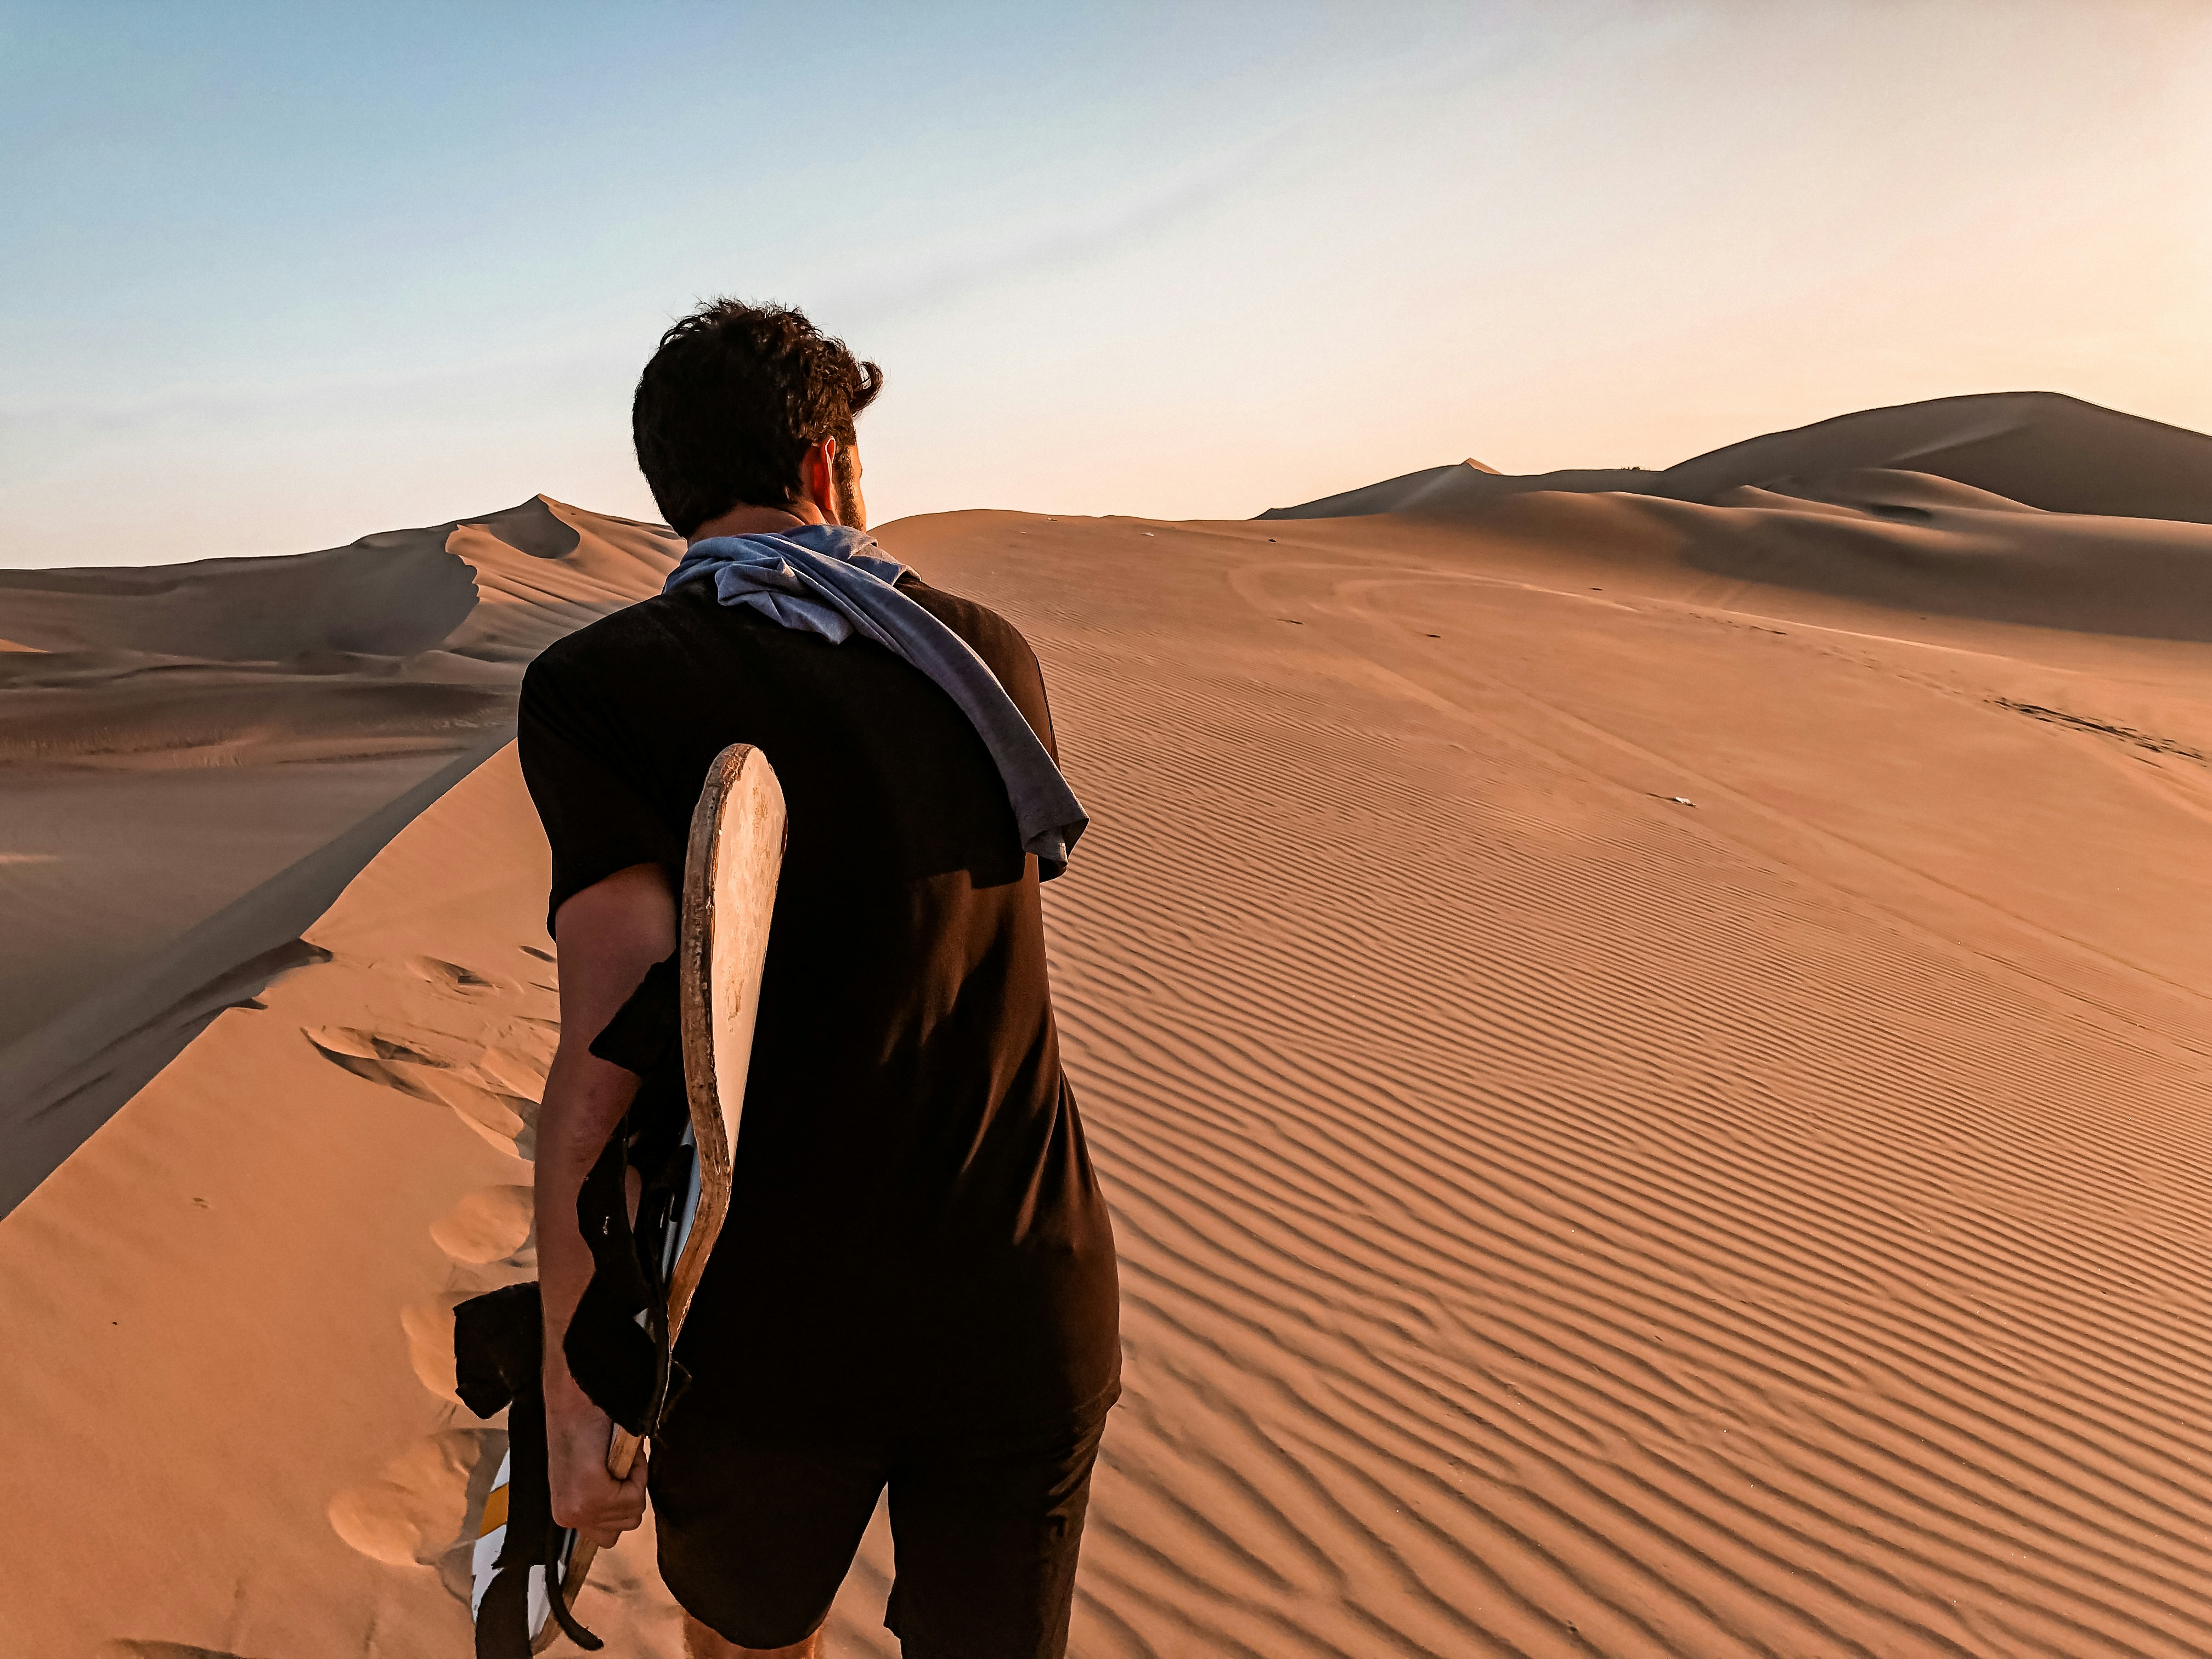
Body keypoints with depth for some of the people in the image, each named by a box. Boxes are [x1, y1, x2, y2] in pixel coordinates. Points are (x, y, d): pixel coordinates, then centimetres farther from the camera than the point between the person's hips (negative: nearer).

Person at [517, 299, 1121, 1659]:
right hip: (1026, 1316, 3)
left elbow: (614, 1057, -21)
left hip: (770, 1330, -2)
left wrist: (576, 1387, -14)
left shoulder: (600, 687, -11)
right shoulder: (996, 655, 2)